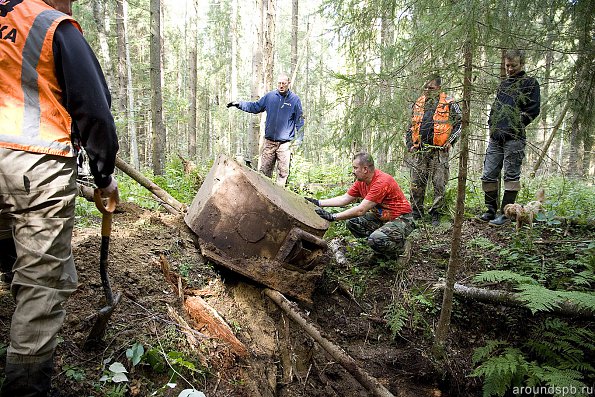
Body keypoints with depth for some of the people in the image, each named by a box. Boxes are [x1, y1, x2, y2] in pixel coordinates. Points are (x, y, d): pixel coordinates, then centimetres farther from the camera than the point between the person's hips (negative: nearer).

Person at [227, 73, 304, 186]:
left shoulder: (295, 99, 2)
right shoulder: (269, 96, 8)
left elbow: (299, 120, 6)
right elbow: (255, 107, 19)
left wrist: (299, 138, 1)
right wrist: (239, 104, 13)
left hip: (285, 142, -2)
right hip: (269, 141, 2)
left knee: (283, 171, 0)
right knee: (264, 170, 3)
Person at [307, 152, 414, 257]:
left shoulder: (382, 182, -28)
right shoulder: (361, 181, -1)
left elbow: (361, 210, -30)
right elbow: (344, 199, 6)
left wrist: (332, 217, -30)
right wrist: (318, 203, -1)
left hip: (401, 219, -8)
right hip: (381, 217, 8)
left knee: (376, 239, -31)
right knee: (352, 223, -6)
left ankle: (398, 247, 2)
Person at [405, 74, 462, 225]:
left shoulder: (449, 104, 2)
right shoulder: (418, 103, 15)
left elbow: (460, 123, 6)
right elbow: (411, 127, 22)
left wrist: (450, 141, -4)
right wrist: (409, 144, 11)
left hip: (439, 151, -4)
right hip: (419, 151, 4)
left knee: (439, 184, -1)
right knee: (416, 183, 4)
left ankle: (436, 214, 9)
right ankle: (416, 213, 15)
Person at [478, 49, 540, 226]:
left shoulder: (530, 83, 5)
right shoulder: (503, 84, 24)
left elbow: (533, 110, -5)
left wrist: (510, 129, -8)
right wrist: (492, 127, 10)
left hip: (514, 138, -6)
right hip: (495, 138, 6)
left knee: (511, 176, -2)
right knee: (488, 175, 5)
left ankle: (505, 213, 1)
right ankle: (491, 210, 16)